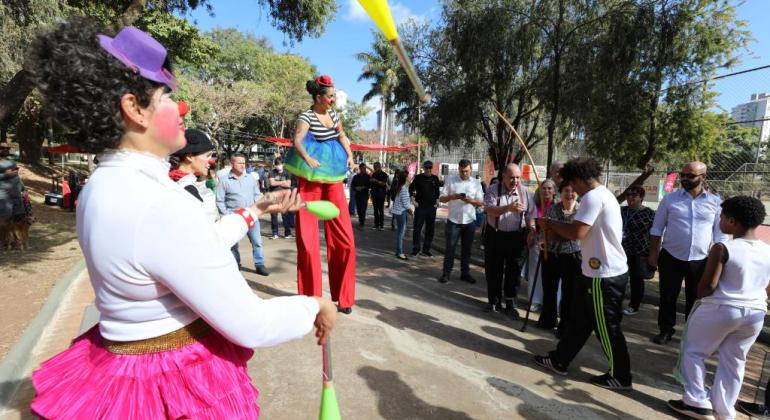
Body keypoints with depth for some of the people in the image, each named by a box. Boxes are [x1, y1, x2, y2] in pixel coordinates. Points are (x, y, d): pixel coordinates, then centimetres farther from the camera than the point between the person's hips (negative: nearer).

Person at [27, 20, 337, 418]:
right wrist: (316, 307, -10)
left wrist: (256, 209, 15)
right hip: (178, 387, -8)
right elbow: (250, 325, -27)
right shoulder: (159, 205, -31)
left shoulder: (103, 186, 0)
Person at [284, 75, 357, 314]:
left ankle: (343, 296, 14)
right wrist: (308, 159, -44)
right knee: (308, 239, -3)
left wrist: (349, 154, 7)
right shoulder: (306, 117, -10)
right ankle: (310, 298, 11)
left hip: (333, 179, 6)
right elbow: (297, 140, -26)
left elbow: (341, 135, 24)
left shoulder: (333, 114, 11)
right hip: (311, 180, -6)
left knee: (343, 238, 2)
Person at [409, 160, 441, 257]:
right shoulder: (418, 177, -2)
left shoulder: (435, 178, 6)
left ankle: (426, 250, 17)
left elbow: (438, 191, 16)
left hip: (432, 207, 3)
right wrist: (414, 200, -4)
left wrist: (437, 201, 6)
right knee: (417, 228, 0)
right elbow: (411, 189, 3)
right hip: (420, 207, -3)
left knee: (430, 229, 7)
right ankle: (415, 249, 10)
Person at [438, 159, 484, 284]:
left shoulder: (476, 183, 6)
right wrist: (452, 197, -22)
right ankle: (446, 273, 9)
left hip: (469, 221, 2)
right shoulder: (450, 180, 0)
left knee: (467, 248, 10)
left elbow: (481, 202, 2)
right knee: (450, 247, 1)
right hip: (453, 220, -2)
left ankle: (465, 273, 21)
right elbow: (441, 198, -2)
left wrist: (470, 200, -18)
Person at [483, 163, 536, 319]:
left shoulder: (526, 193, -2)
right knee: (493, 270, 10)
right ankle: (494, 300, 27)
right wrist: (509, 208, -39)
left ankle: (510, 303, 21)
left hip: (517, 237, 1)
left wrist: (532, 233, -17)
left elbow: (530, 216, -1)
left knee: (513, 271, 7)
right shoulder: (493, 191, -9)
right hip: (495, 235, 0)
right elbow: (489, 211, -24)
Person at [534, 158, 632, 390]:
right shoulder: (603, 194, 14)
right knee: (579, 319, 16)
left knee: (606, 327, 5)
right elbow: (587, 231, 15)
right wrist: (556, 230, 7)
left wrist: (550, 223, -11)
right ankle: (559, 360, 27)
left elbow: (576, 233, -26)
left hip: (605, 275, -11)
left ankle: (620, 376, 22)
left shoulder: (593, 197, -20)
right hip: (602, 271, 11)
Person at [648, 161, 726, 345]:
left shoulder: (715, 202, 0)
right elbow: (657, 229, 2)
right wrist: (653, 253, -1)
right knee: (667, 297, 9)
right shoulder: (669, 199, -3)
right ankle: (665, 330, 25)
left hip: (701, 260, 1)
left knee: (695, 300, 14)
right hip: (671, 257, -1)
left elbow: (720, 234, 6)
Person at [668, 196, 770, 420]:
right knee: (733, 361, 16)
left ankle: (698, 402, 13)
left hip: (721, 309, -6)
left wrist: (700, 299, 3)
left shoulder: (723, 248, -16)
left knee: (694, 351, 11)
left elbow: (707, 285, -16)